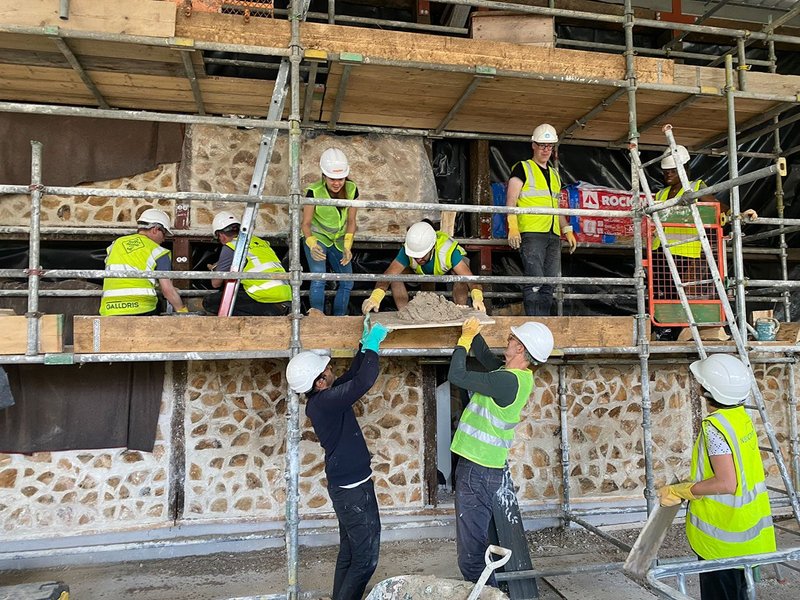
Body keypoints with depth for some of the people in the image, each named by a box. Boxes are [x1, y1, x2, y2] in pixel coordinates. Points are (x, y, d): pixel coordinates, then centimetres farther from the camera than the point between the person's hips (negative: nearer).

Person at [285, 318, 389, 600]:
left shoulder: (320, 398, 4)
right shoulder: (325, 402, -25)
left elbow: (351, 376, 15)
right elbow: (363, 382, -33)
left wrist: (365, 345, 8)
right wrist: (372, 346, -20)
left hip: (345, 485, 10)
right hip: (354, 488, -10)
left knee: (349, 553, 20)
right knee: (366, 558, -1)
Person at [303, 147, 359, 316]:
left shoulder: (351, 189, -15)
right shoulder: (314, 192, -24)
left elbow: (351, 221, -6)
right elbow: (306, 223, -17)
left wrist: (347, 246, -19)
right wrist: (312, 244, -36)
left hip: (339, 240, 4)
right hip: (317, 237, -4)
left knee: (347, 283, 3)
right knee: (318, 280, -24)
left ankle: (338, 319, 19)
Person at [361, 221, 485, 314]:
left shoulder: (448, 250, -43)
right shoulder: (407, 250, -36)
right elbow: (388, 275, -41)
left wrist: (477, 298, -66)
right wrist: (375, 297, -60)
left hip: (449, 269, -2)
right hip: (420, 272, 2)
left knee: (460, 276, -37)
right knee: (396, 275, -25)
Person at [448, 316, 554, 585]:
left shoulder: (507, 381, -23)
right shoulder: (516, 374, 6)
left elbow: (456, 376, -22)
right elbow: (486, 357, 22)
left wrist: (465, 339, -9)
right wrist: (473, 334, 11)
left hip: (477, 471, -10)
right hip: (481, 466, 10)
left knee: (471, 553, -4)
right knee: (476, 545, 24)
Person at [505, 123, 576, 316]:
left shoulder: (554, 175, 25)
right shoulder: (522, 168, 5)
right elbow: (511, 200, -5)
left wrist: (567, 230, 16)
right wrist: (513, 227, -17)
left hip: (553, 235, 7)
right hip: (531, 233, -7)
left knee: (548, 285, 4)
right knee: (534, 281, -14)